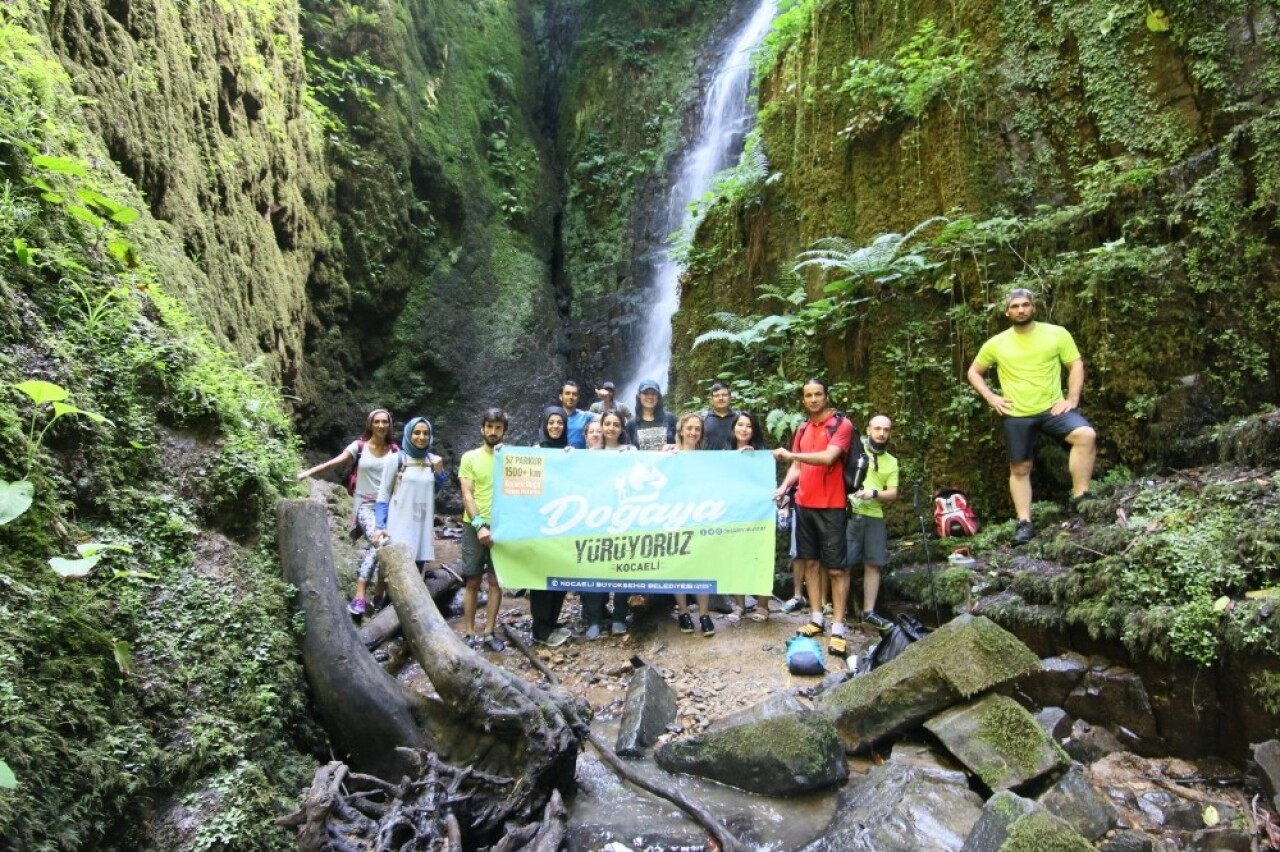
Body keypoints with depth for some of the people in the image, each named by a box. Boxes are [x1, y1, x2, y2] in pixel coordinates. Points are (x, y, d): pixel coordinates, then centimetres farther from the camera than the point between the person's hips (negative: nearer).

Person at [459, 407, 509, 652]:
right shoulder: (470, 457, 2)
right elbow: (467, 495, -4)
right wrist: (479, 525, -15)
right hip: (475, 526, -1)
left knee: (496, 580, 4)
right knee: (472, 581, 4)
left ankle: (490, 632, 12)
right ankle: (469, 633, 12)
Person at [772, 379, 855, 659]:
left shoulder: (842, 424, -7)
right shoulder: (802, 429, 13)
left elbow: (828, 457, -20)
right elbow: (797, 466, 13)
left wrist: (790, 454, -21)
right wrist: (784, 486, -4)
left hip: (831, 506, -6)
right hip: (804, 505, 6)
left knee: (836, 568, -2)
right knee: (811, 562, 11)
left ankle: (838, 628, -1)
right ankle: (816, 618, 19)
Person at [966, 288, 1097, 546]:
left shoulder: (1056, 333, 0)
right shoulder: (997, 343, 3)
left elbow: (1076, 365, 2)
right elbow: (974, 372, 13)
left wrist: (1072, 399, -9)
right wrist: (991, 397, 0)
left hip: (1053, 407, -1)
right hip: (1016, 414, 1)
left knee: (1086, 435, -27)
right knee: (1019, 469, 6)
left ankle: (1079, 498, -18)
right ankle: (1024, 523, 15)